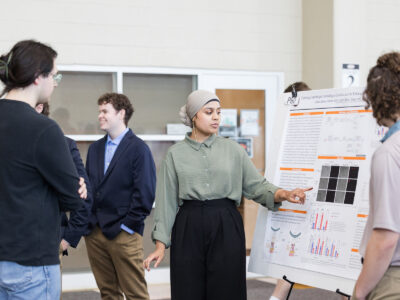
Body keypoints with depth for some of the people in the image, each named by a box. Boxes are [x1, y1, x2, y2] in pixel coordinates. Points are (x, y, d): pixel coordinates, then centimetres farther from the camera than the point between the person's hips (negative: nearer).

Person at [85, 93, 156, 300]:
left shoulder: (138, 149, -5)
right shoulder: (95, 148, 15)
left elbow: (144, 193, -10)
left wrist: (126, 226, -13)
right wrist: (87, 223, 6)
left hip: (124, 235, -6)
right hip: (94, 232, 6)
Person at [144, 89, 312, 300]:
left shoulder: (233, 149, 7)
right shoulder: (176, 154, 4)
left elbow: (256, 185, 5)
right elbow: (167, 201, 3)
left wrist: (284, 194, -15)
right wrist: (160, 244, -2)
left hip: (226, 227, 1)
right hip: (189, 229, -1)